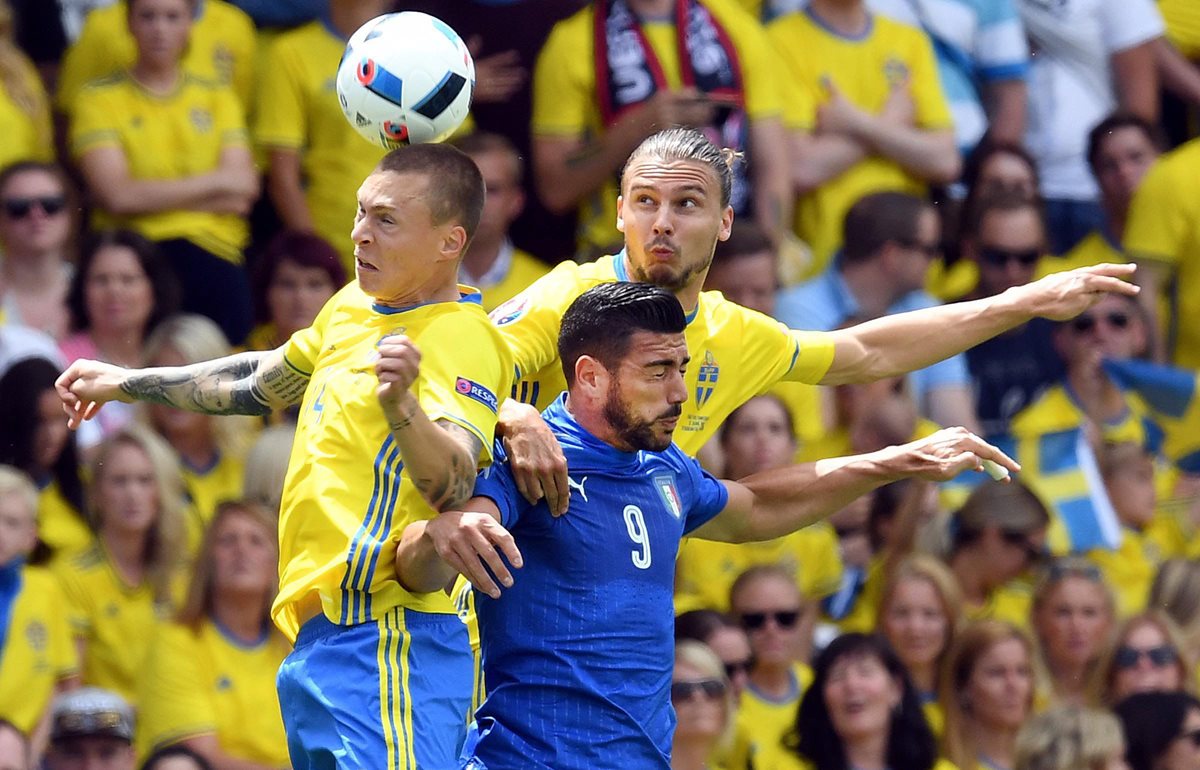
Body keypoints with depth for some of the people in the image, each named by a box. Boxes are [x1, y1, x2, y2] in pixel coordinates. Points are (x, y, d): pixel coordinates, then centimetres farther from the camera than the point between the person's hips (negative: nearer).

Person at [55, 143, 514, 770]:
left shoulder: (463, 339, -14)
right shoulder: (352, 307, 13)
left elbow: (452, 484, -29)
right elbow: (265, 382, 33)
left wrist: (400, 404, -48)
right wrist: (127, 384, 42)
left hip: (382, 647, -9)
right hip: (315, 641, 9)